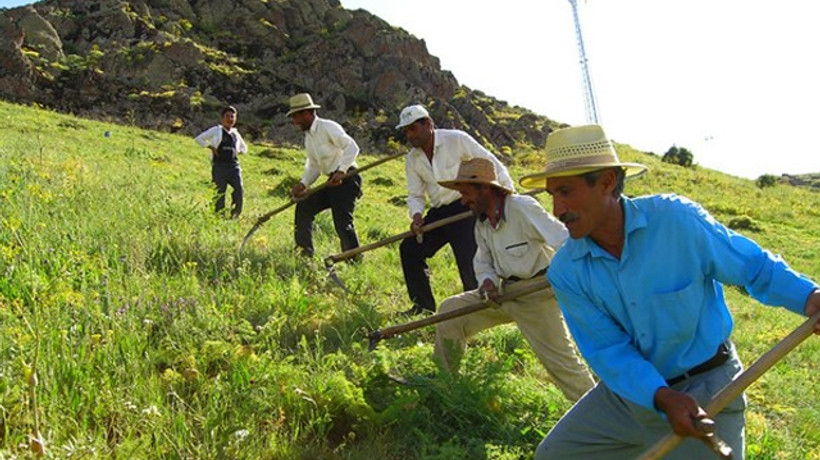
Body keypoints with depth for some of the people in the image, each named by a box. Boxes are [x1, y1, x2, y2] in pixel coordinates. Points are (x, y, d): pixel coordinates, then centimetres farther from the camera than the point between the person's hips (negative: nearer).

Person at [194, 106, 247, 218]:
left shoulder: (236, 134, 20)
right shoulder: (216, 130, 7)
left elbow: (244, 148, 36)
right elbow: (198, 139, 4)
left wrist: (238, 151, 14)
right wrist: (211, 147, -4)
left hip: (234, 166, 4)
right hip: (219, 166, -4)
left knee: (239, 190, -11)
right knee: (220, 193, -4)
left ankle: (235, 215, 2)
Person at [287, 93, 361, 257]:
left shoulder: (328, 127, -12)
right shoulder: (308, 137, 16)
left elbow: (352, 147, -21)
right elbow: (314, 166, 17)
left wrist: (341, 171, -30)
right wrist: (302, 184, 1)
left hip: (346, 179, -9)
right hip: (332, 182, 9)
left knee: (342, 222, -16)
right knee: (304, 207, 8)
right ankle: (304, 251, 18)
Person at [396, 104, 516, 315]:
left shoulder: (457, 139, -11)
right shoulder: (412, 159, 6)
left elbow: (491, 163, -8)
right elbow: (415, 194, 8)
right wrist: (416, 215, -13)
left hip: (465, 209, -6)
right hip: (437, 213, 7)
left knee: (469, 260, -16)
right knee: (410, 249, 1)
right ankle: (423, 304, 13)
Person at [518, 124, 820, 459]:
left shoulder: (677, 219, -22)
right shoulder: (566, 272, -13)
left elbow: (755, 266, -9)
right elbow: (608, 350, -14)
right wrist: (662, 398, -30)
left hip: (704, 392, -3)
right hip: (632, 389, 4)